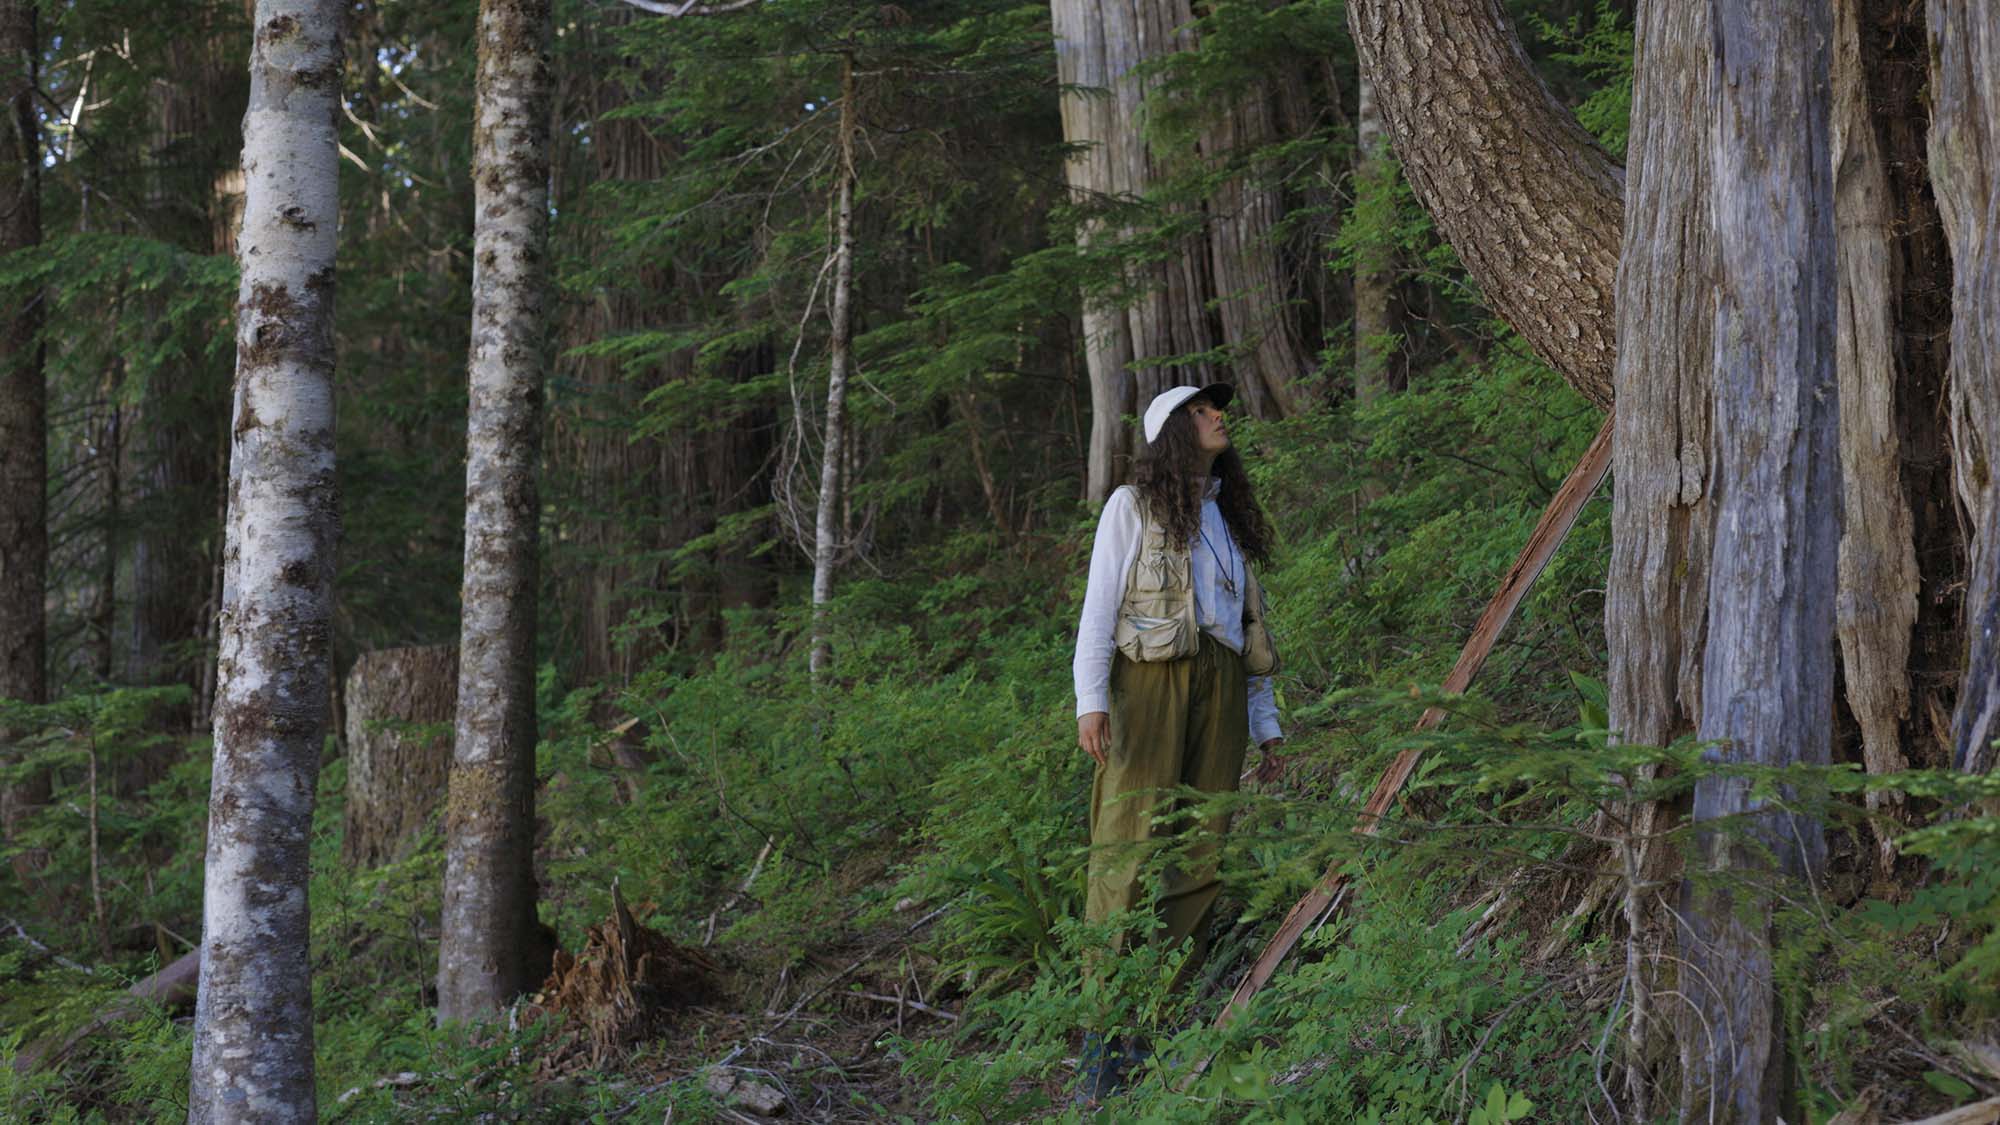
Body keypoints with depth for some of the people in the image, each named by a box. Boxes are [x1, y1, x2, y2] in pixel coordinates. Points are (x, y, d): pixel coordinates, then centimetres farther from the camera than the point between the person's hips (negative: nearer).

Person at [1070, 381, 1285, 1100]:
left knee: (1200, 858, -3)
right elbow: (1100, 605, -1)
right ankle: (1105, 1042, -12)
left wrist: (1266, 725, 17)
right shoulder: (1133, 506, 7)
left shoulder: (1231, 518, 22)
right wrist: (1090, 700, -13)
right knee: (1131, 849, -12)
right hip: (1147, 682, -5)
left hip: (1220, 689, 5)